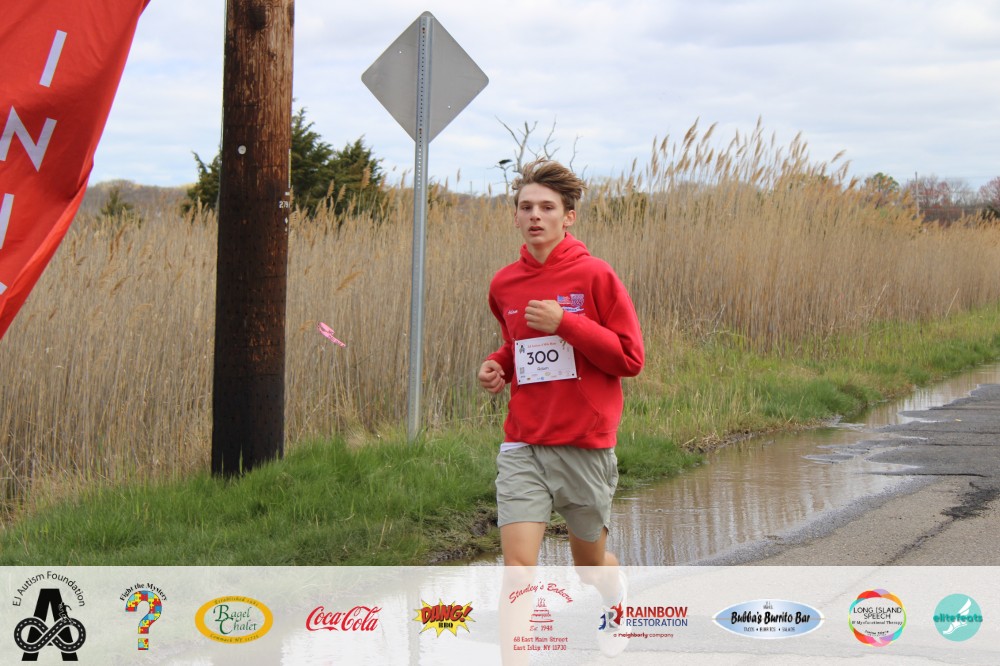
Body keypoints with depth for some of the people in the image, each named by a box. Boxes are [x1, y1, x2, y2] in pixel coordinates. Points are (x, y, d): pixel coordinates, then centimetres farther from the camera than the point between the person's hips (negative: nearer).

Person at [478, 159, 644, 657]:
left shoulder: (595, 276, -7)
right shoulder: (504, 285, 6)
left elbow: (630, 358, -9)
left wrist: (565, 323, -18)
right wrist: (499, 364, 5)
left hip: (585, 446, -2)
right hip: (522, 447, 2)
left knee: (590, 561, 17)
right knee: (517, 564, -13)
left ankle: (615, 613, 51)